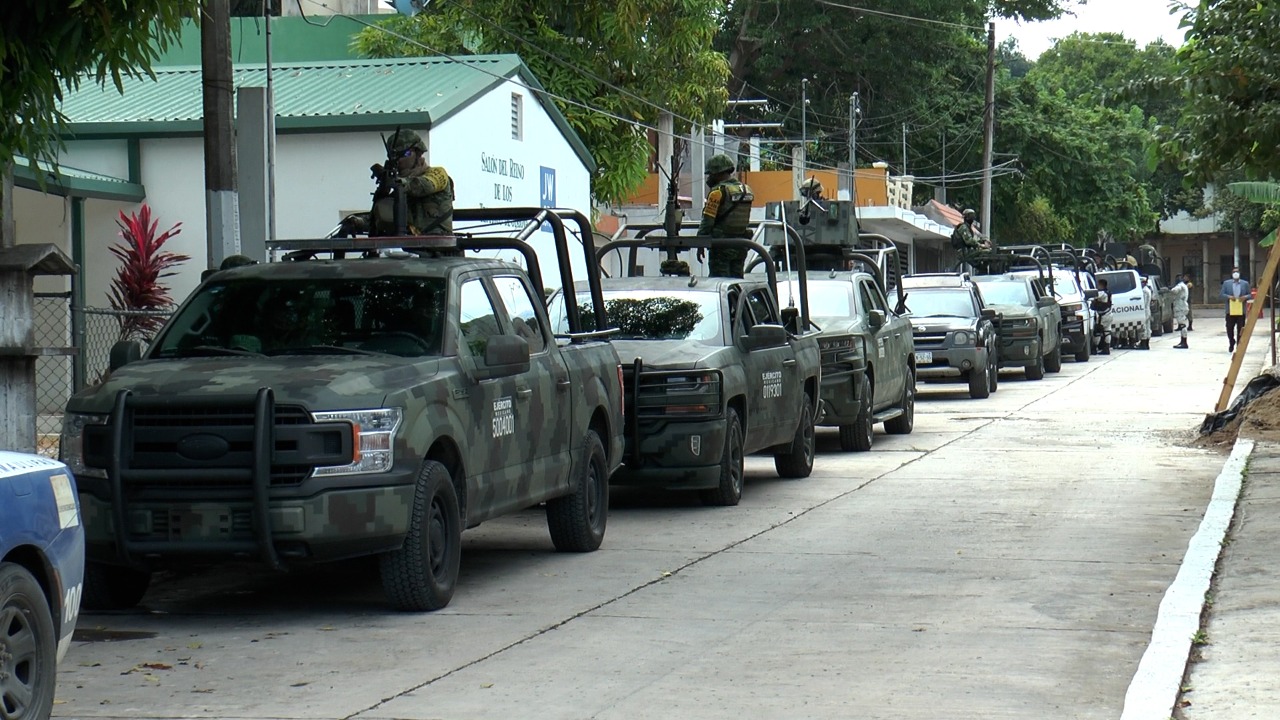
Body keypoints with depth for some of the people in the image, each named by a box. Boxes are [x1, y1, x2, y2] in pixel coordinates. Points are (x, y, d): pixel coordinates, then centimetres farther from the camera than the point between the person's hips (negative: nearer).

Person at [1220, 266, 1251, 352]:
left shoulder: (1245, 283, 10)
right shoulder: (1226, 283, 8)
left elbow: (1250, 295, 9)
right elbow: (1222, 295, 3)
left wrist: (1245, 297, -14)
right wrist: (1229, 297, -17)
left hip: (1241, 310, 0)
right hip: (1230, 311, 0)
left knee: (1240, 329, -1)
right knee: (1229, 328, 3)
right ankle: (1231, 344, 23)